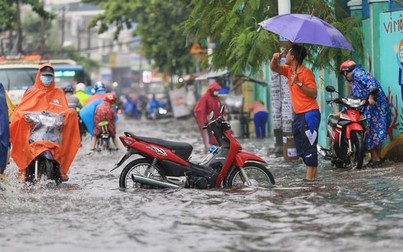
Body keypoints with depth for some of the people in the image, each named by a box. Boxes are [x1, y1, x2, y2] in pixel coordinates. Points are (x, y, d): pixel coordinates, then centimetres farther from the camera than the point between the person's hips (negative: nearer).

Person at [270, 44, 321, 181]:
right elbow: (274, 68, 13)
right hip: (298, 115, 9)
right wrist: (274, 58, -7)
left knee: (309, 146, -11)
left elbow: (313, 94, -16)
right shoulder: (289, 70, 11)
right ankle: (313, 173, 17)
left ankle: (310, 176, -11)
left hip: (309, 114, -9)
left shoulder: (306, 72, -13)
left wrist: (299, 83, -25)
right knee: (300, 149, 12)